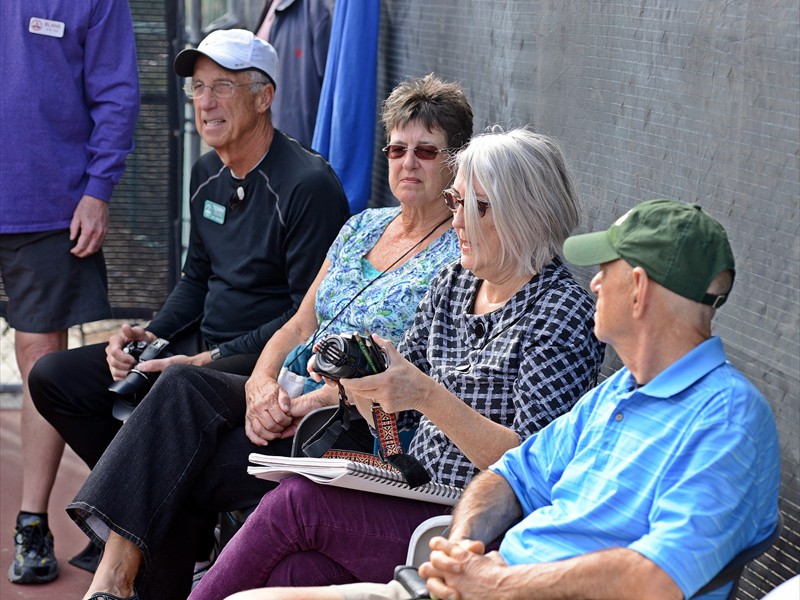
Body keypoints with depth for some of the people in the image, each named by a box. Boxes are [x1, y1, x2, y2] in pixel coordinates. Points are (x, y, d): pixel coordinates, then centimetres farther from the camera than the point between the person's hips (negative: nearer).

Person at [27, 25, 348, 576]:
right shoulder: (208, 174, 12)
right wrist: (150, 337, 2)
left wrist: (214, 359, -21)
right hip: (198, 346, 9)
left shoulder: (308, 183, -15)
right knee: (53, 377, 2)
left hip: (265, 362, -9)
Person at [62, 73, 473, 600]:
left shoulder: (462, 255, -4)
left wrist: (307, 405, -19)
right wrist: (262, 384, -7)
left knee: (188, 473, -25)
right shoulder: (363, 227, 19)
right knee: (183, 385, -22)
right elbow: (300, 326, 16)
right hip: (289, 400, 7)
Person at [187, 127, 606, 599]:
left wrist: (428, 396, -25)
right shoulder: (452, 285, 13)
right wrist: (356, 376, -5)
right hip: (415, 500, 7)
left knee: (293, 502, -21)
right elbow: (393, 414, 17)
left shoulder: (563, 312, -10)